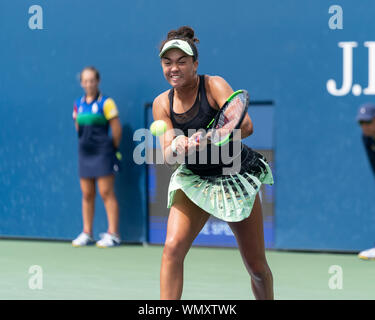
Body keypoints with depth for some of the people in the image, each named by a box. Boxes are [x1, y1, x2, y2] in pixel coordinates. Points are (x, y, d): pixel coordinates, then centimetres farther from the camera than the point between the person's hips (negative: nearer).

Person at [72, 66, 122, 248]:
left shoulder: (106, 103, -6)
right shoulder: (78, 104, 10)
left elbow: (116, 129, -5)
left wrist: (112, 148, 3)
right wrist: (85, 142, 14)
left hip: (103, 153, -6)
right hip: (85, 154, 6)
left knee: (106, 193, -7)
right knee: (87, 195, 8)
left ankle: (113, 234, -7)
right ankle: (87, 234, 13)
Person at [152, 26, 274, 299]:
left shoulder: (214, 85, -14)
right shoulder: (162, 103, -2)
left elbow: (245, 125, -26)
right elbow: (166, 153, -8)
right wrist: (176, 148, -32)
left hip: (237, 178, -2)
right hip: (194, 181, 3)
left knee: (257, 267, 3)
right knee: (173, 247, -21)